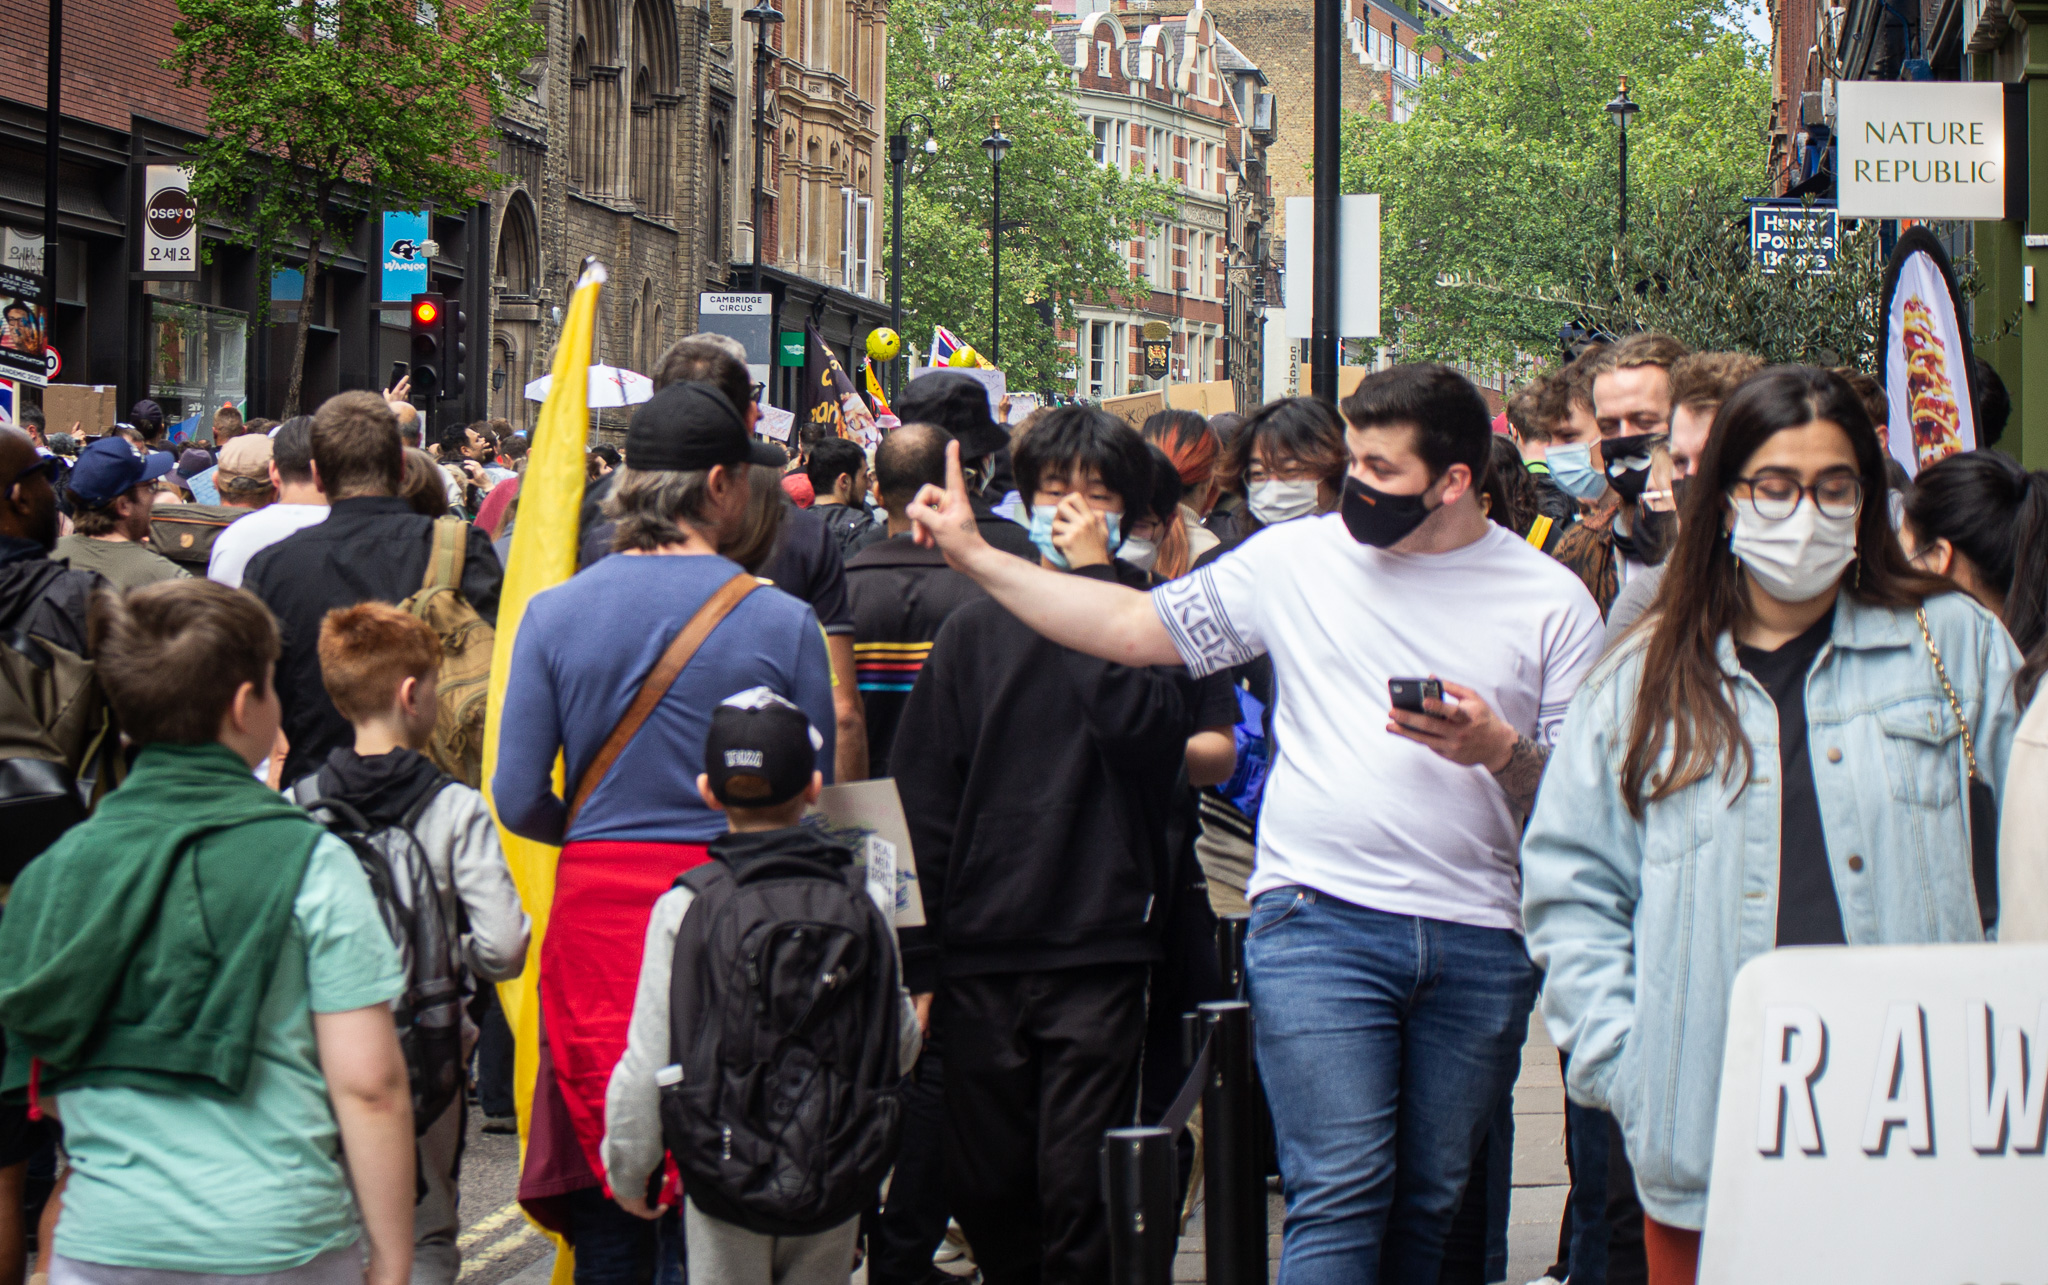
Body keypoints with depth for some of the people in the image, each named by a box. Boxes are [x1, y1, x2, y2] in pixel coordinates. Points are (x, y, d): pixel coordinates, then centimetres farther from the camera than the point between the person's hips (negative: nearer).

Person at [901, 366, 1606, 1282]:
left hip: (1479, 939, 2)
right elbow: (1135, 628, 11)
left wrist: (1498, 750, -15)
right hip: (1319, 919, -1)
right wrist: (973, 554, 10)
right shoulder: (1298, 559, 7)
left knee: (1430, 1205, 8)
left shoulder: (1551, 602, 6)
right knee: (1341, 1191, -12)